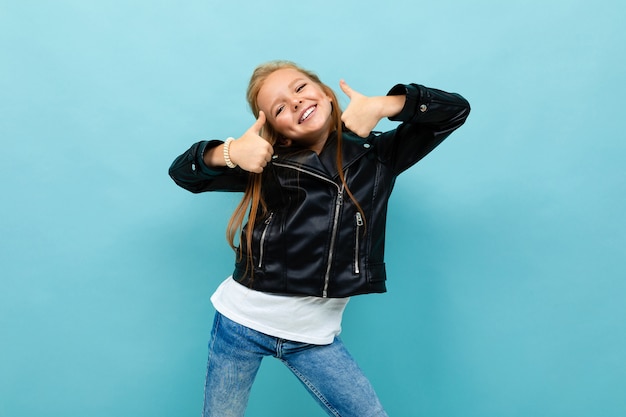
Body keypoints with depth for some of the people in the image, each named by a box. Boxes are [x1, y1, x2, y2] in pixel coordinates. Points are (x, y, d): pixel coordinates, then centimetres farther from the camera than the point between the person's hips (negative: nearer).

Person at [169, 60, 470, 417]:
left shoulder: (376, 156, -2)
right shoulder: (269, 163, -5)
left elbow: (455, 110, -4)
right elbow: (182, 172, 3)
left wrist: (383, 105, -19)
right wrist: (227, 153, -18)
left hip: (314, 336, 1)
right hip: (241, 323, 0)